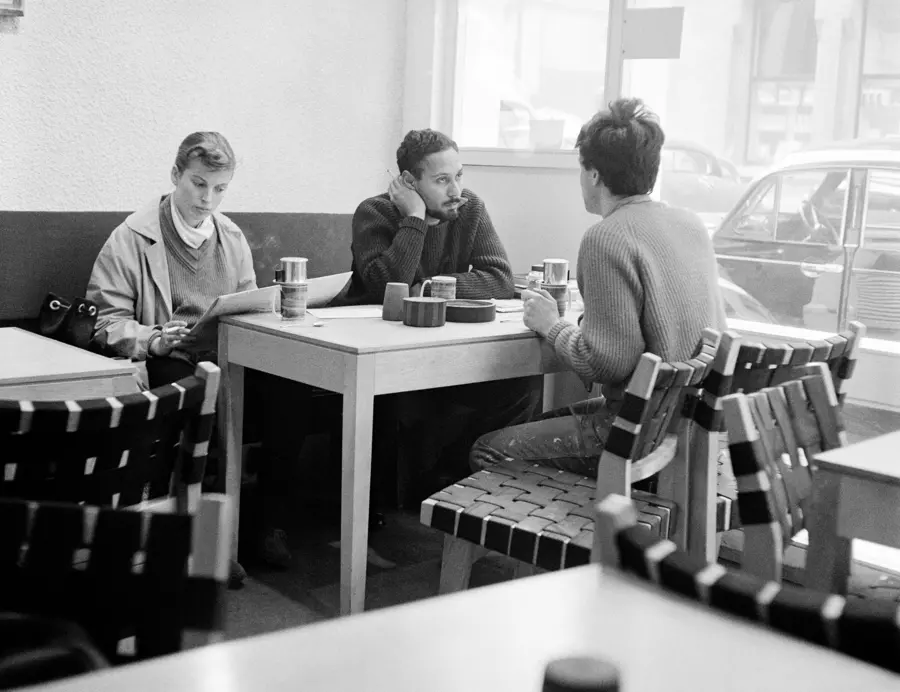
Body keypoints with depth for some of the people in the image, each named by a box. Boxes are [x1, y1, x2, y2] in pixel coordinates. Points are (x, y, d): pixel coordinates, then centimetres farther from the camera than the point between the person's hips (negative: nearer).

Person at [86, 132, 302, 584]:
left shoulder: (231, 236, 18)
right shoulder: (132, 237, 1)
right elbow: (108, 321, -2)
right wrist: (153, 340, -20)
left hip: (230, 358, 5)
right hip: (167, 361, -4)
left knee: (290, 390, -26)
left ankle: (267, 514, -8)